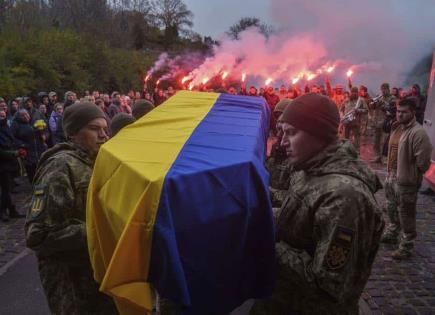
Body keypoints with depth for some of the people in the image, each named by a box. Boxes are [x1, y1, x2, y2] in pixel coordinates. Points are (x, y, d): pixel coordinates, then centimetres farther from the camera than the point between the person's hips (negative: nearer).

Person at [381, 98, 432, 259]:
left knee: (406, 215, 3)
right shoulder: (397, 127, 7)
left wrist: (412, 174, -9)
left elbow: (423, 161, -22)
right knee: (391, 208, 25)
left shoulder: (418, 132, -22)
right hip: (391, 175, 9)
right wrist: (390, 171, 15)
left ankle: (406, 247, 18)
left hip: (406, 180, -9)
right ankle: (391, 234, 46)